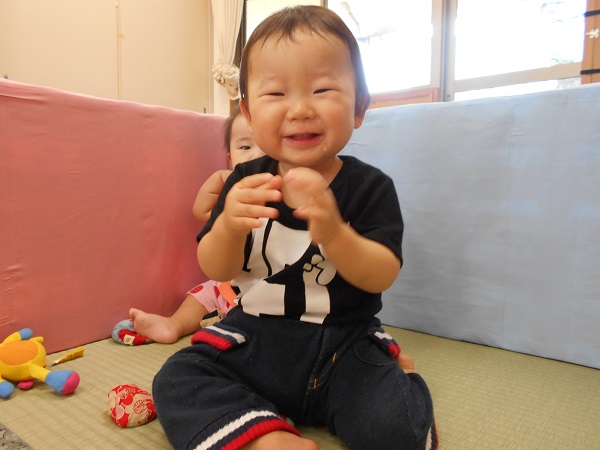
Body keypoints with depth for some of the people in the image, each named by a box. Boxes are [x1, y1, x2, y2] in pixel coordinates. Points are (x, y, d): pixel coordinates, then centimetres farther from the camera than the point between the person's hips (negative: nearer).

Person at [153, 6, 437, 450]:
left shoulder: (370, 185, -8)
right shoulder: (247, 181, -2)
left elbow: (382, 277, -14)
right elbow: (216, 270, -4)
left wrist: (333, 233, -34)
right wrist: (230, 226, -27)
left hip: (344, 347, -2)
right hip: (255, 339, 3)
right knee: (176, 381, -11)